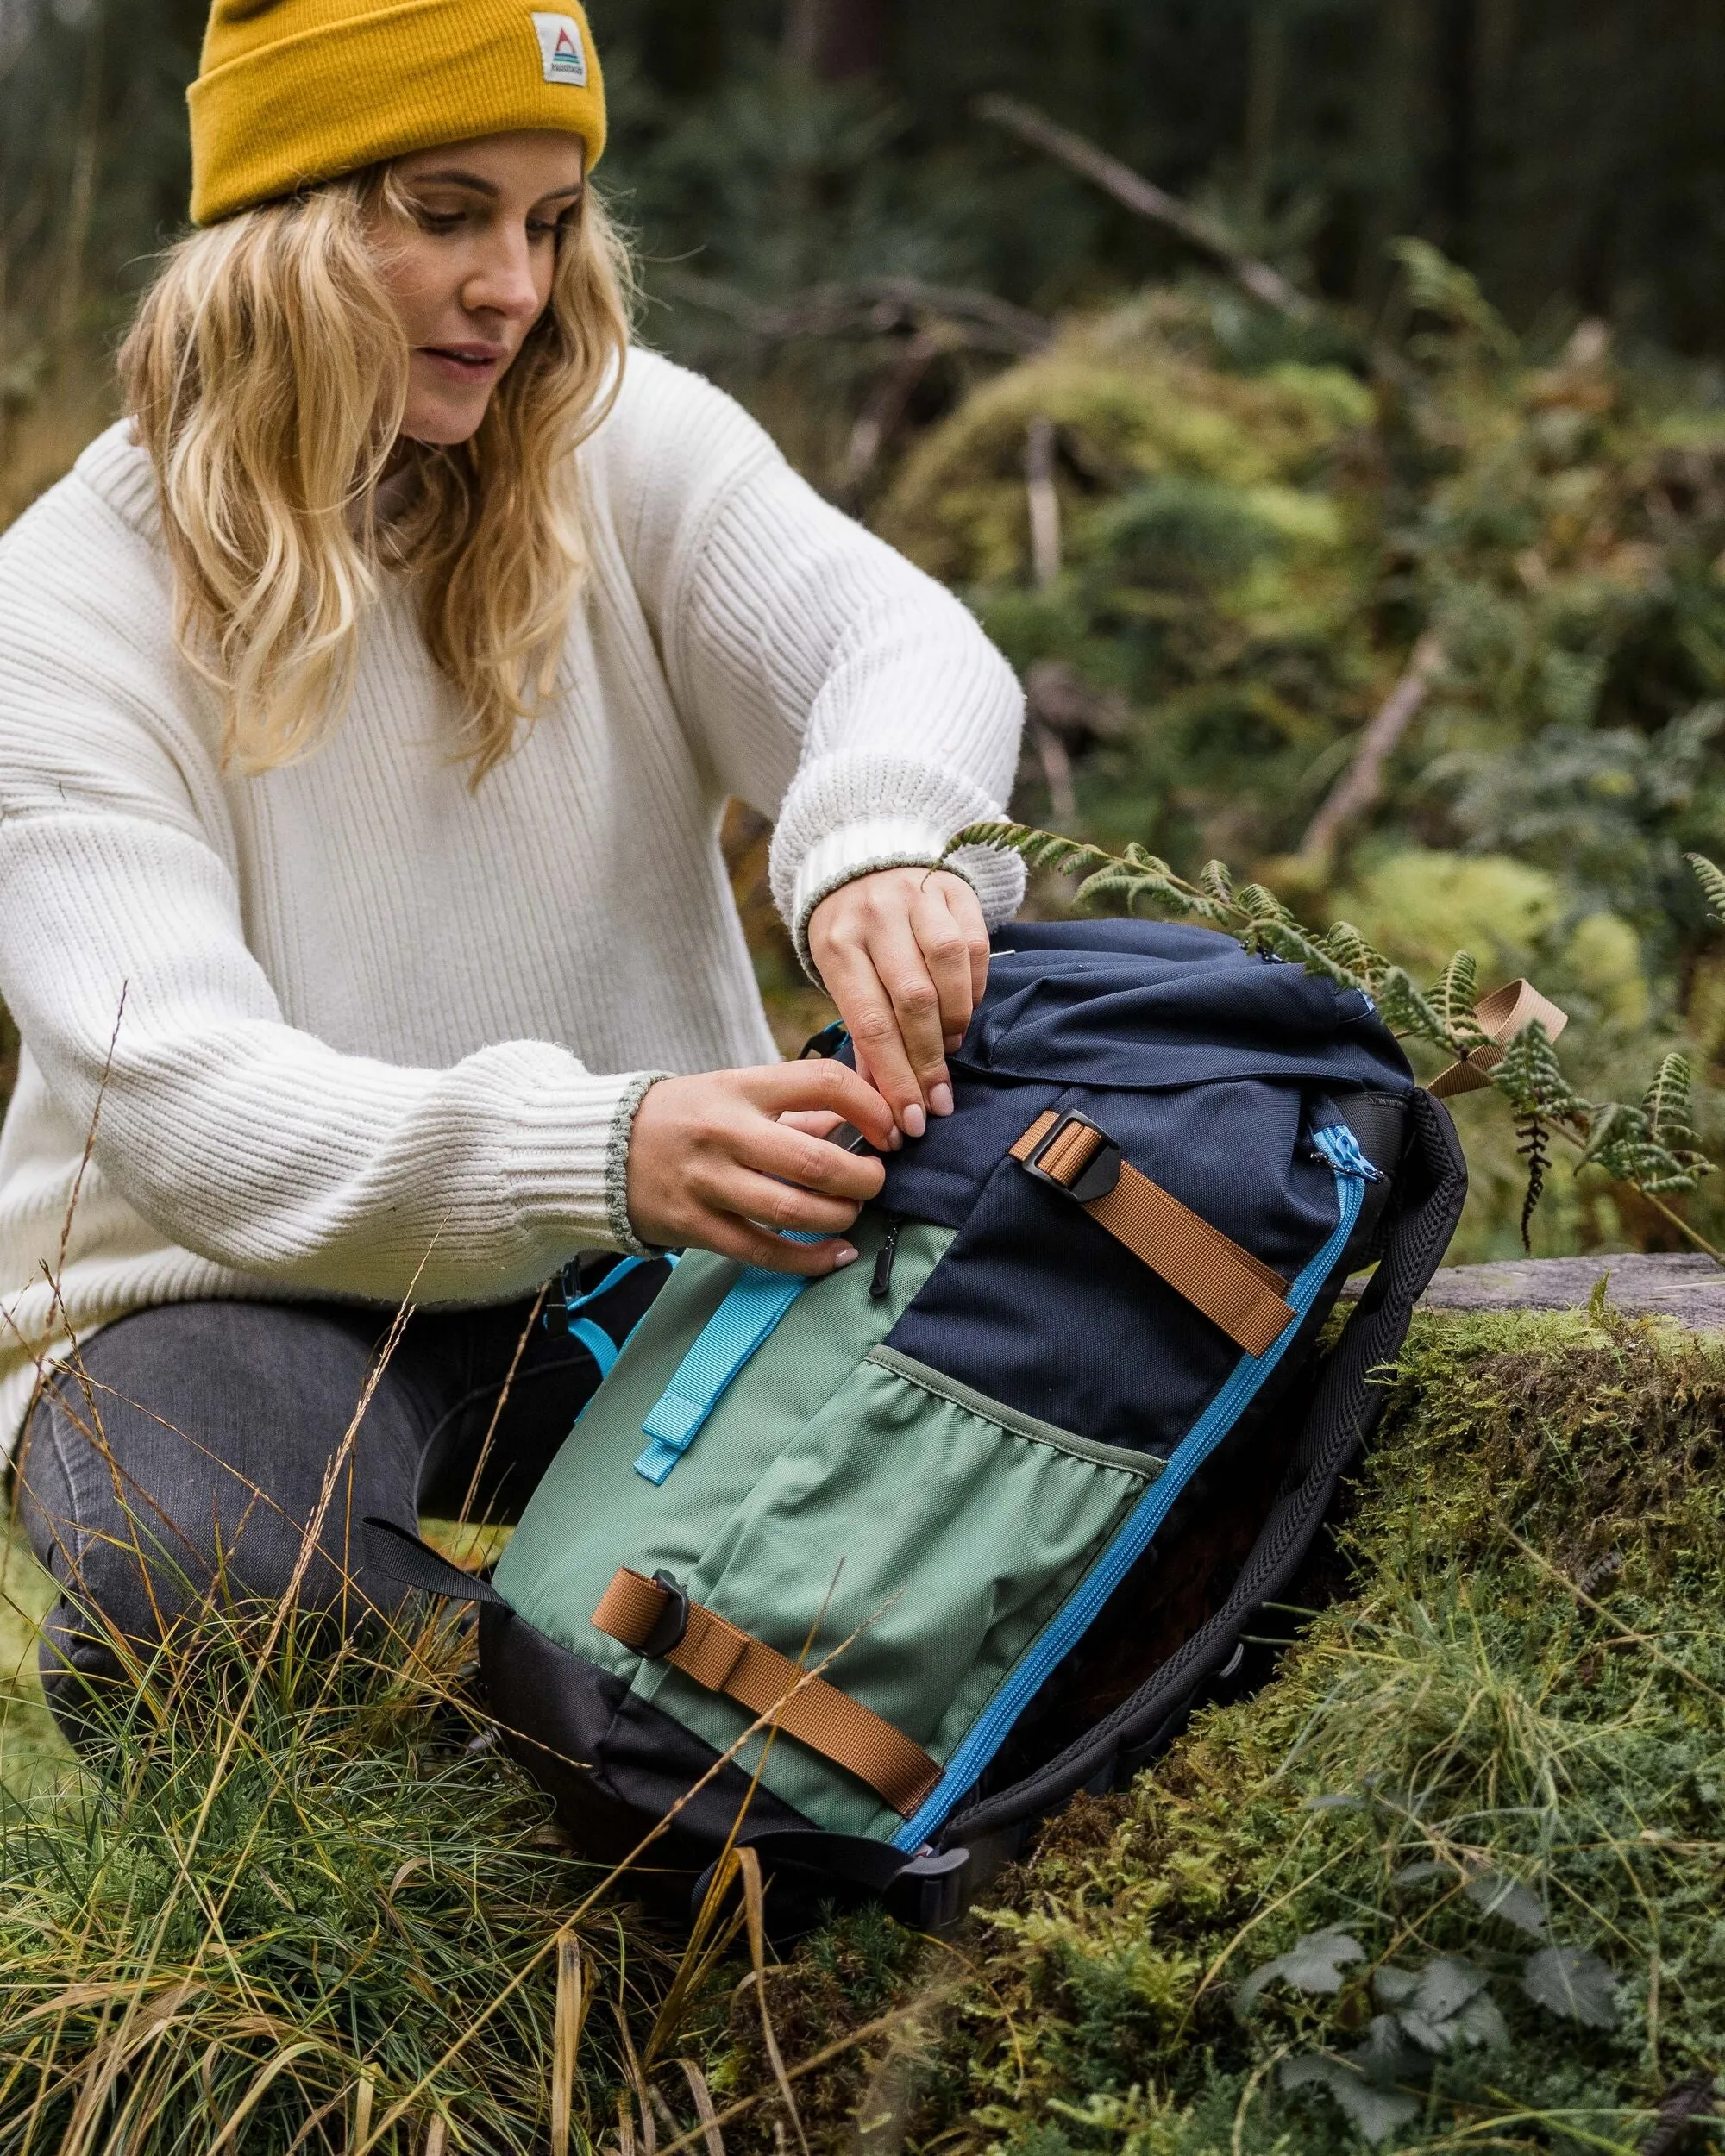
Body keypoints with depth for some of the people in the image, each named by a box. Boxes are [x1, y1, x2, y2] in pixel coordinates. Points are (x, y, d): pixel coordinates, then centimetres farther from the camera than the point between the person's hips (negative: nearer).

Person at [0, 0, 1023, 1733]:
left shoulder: (624, 445, -2)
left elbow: (911, 645, -17)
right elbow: (183, 1099, -25)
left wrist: (877, 848, -44)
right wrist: (600, 1152, -43)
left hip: (632, 1262, 4)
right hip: (246, 1294, -3)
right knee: (217, 1576, -36)